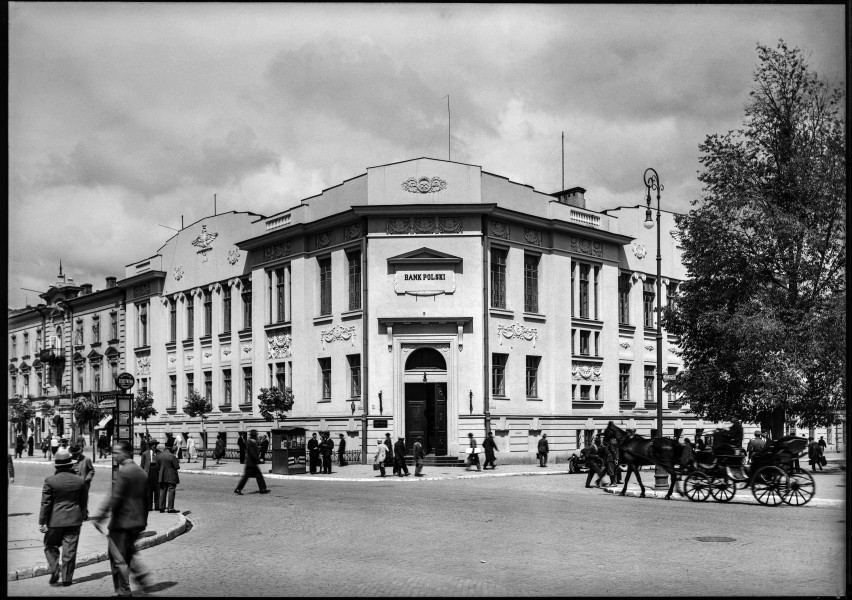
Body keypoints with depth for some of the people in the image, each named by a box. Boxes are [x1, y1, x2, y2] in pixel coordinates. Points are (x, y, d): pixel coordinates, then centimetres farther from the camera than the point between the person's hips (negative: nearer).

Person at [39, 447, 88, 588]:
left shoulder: (50, 481, -11)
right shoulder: (80, 480, -1)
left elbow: (45, 503, -9)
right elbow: (84, 502, 9)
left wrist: (42, 522, -2)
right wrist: (83, 515, 25)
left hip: (55, 520, -2)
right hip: (74, 520, 2)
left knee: (50, 546, 17)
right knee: (70, 550, 7)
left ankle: (54, 570, -1)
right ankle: (67, 578, 10)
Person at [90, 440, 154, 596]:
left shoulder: (123, 472, -17)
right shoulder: (140, 471, 10)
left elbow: (115, 497, -22)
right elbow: (145, 498, 15)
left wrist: (100, 516, -18)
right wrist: (143, 519, 21)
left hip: (122, 522, -9)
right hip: (137, 522, 9)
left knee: (118, 558, 4)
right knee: (129, 554, 24)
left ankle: (124, 591, 10)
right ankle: (145, 581, 15)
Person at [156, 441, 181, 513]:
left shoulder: (159, 456, 2)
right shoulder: (172, 456, -15)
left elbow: (157, 467, 6)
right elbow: (177, 467, -13)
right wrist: (178, 462, 6)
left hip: (162, 477, 5)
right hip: (171, 477, -5)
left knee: (162, 491, 12)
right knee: (171, 491, -1)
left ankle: (162, 507, 13)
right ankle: (170, 508, -2)